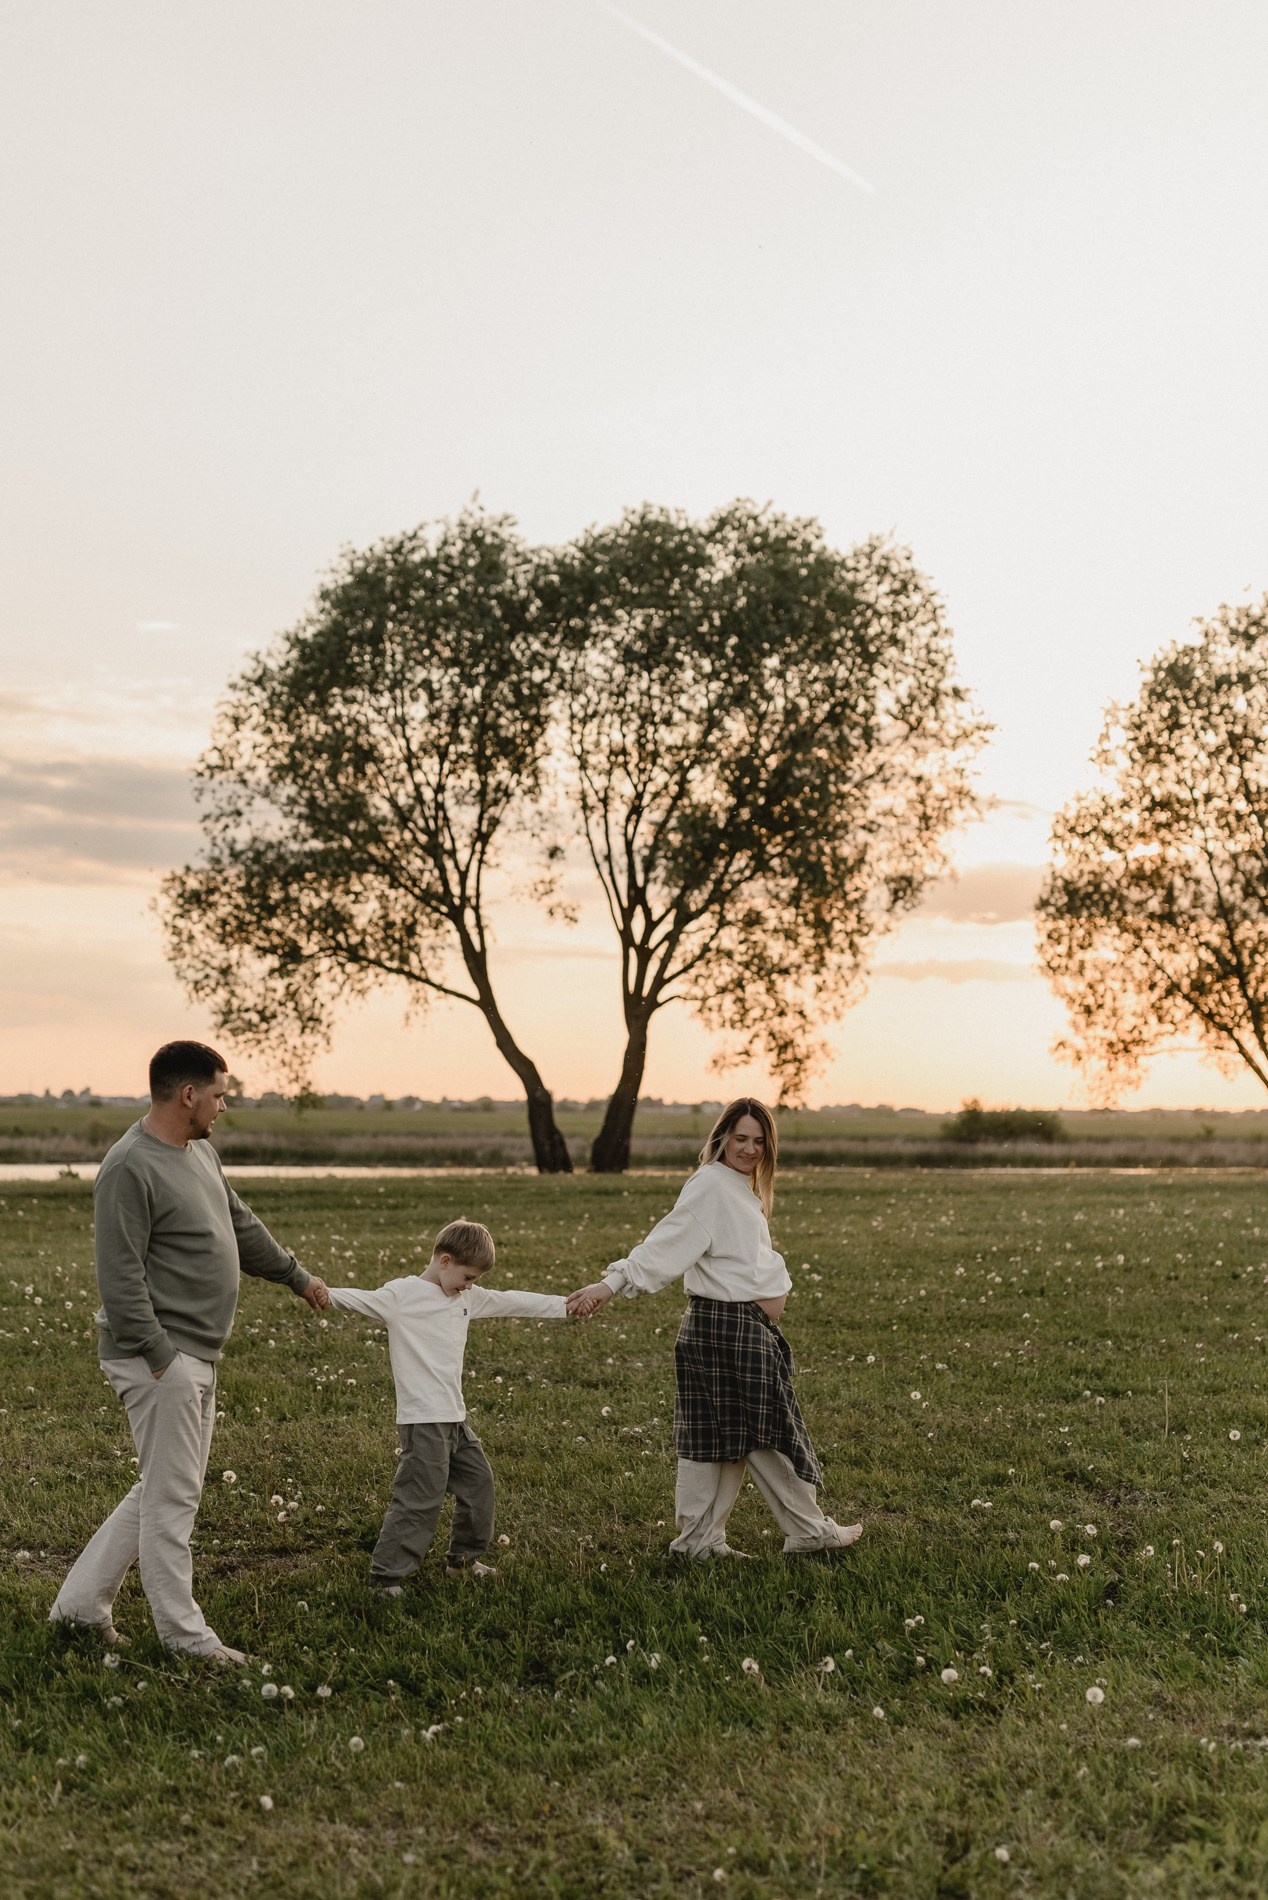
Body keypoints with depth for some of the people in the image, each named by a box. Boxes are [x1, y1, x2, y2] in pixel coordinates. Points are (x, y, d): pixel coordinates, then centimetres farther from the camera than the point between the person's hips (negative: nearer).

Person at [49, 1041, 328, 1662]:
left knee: (166, 1491, 16)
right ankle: (185, 1634, 9)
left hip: (196, 1358, 10)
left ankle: (81, 1602, 25)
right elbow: (119, 1277, -20)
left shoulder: (201, 1152, 12)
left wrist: (297, 1277, 33)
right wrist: (160, 1356, -21)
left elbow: (242, 1226, 26)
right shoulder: (129, 1169, -18)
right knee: (171, 1497, -1)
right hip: (158, 1358, -10)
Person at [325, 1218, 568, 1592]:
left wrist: (566, 1306, 23)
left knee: (478, 1483, 18)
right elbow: (358, 1299, -21)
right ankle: (385, 1575, 0)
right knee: (420, 1500, -9)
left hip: (455, 1419, 9)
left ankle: (463, 1559, 35)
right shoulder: (401, 1295, -9)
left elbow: (513, 1303, 20)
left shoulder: (468, 1297, 13)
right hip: (422, 1420, -8)